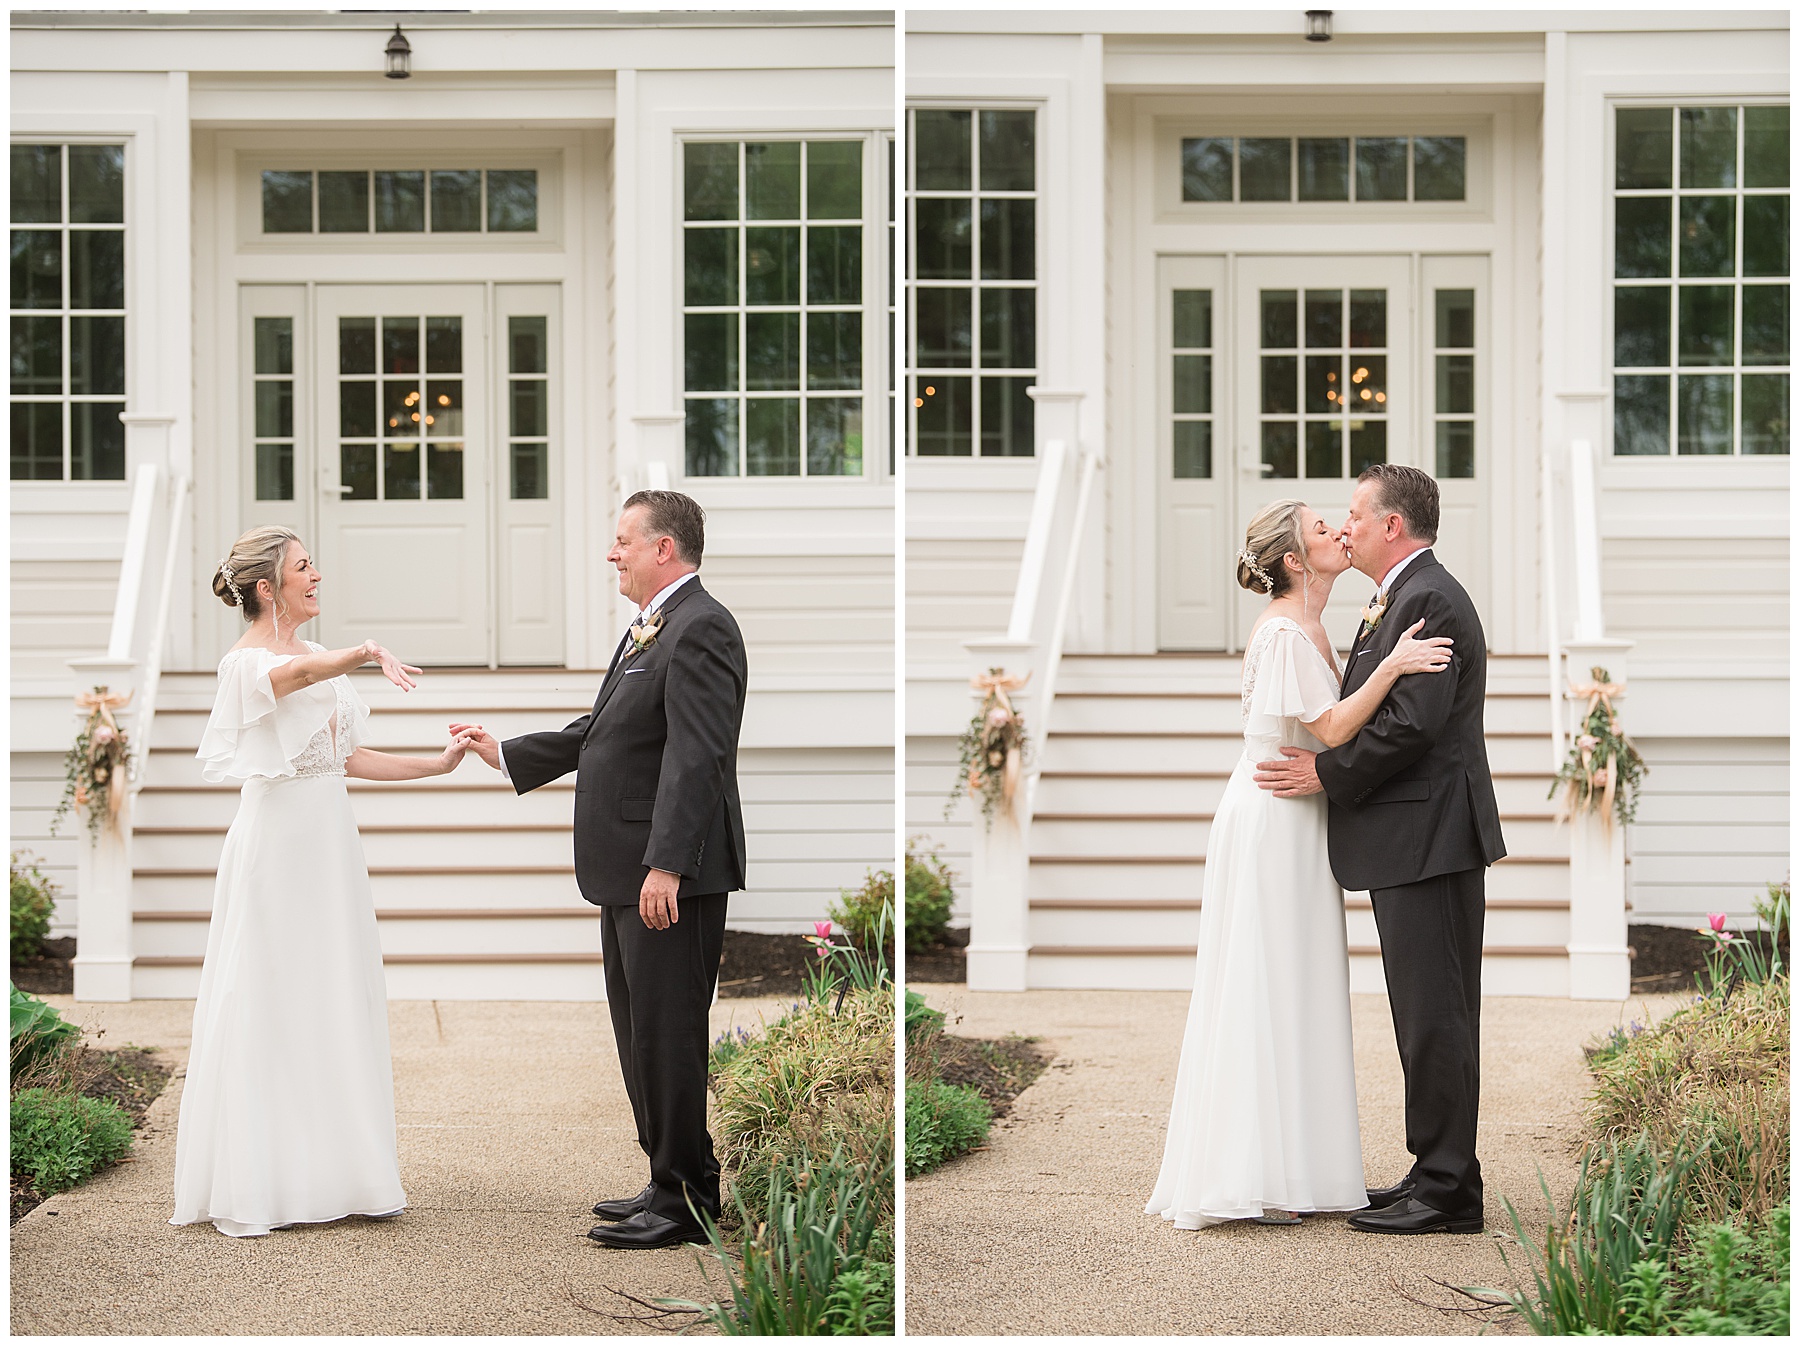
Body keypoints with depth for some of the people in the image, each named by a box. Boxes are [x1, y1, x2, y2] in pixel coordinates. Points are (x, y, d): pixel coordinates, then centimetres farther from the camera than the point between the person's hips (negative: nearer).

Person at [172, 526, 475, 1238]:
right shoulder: (244, 662, -11)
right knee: (266, 1007, -4)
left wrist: (437, 765, 10)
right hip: (275, 839, -8)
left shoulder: (323, 657, 14)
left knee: (337, 1002, 8)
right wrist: (366, 654, -54)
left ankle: (333, 1173, 14)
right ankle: (249, 1185, 2)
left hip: (329, 841, 8)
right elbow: (297, 675, -35)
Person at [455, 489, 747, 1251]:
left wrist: (665, 865, -27)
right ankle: (674, 1182, 24)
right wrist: (506, 754, 25)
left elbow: (695, 757, -22)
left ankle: (684, 1200, 2)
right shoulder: (649, 630, 17)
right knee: (641, 1035, 16)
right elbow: (600, 732, 24)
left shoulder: (699, 629, -15)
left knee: (668, 1034, -5)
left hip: (671, 874, -11)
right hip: (627, 874, 11)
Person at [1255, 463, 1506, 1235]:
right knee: (1429, 1016, 13)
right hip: (1414, 838, 11)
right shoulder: (1404, 598, 20)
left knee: (1434, 1017, -8)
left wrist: (1327, 773, -14)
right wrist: (1326, 763, 9)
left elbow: (1413, 723, -21)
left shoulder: (1429, 600, -14)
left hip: (1427, 837, -11)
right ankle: (1439, 1174, 18)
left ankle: (1448, 1192, -5)